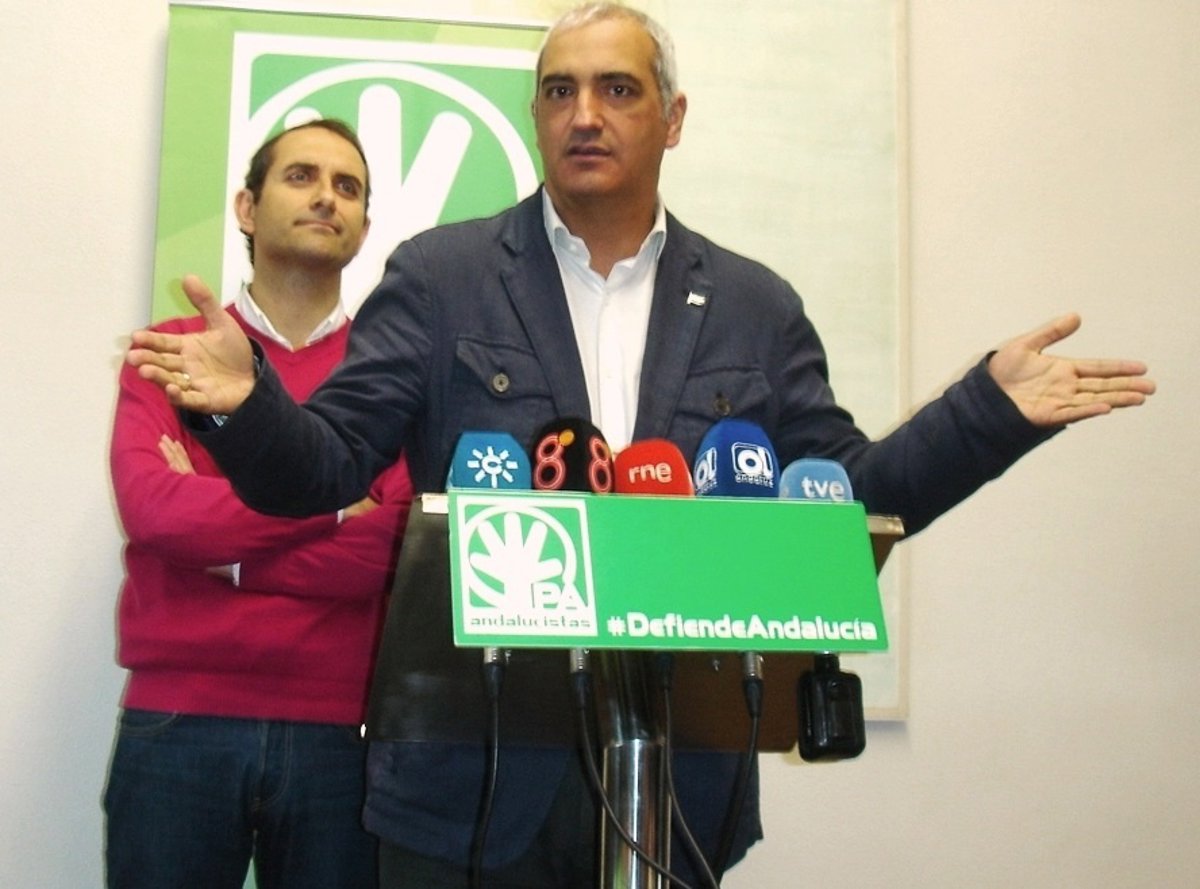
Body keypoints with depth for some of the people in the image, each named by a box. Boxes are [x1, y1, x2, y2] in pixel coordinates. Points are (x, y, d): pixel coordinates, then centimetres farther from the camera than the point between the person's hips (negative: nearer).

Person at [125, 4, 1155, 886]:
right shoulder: (440, 277, 1)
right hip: (471, 780, -1)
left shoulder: (755, 308, 7)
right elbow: (327, 468, -4)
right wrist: (246, 402, -24)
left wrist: (991, 410, -6)